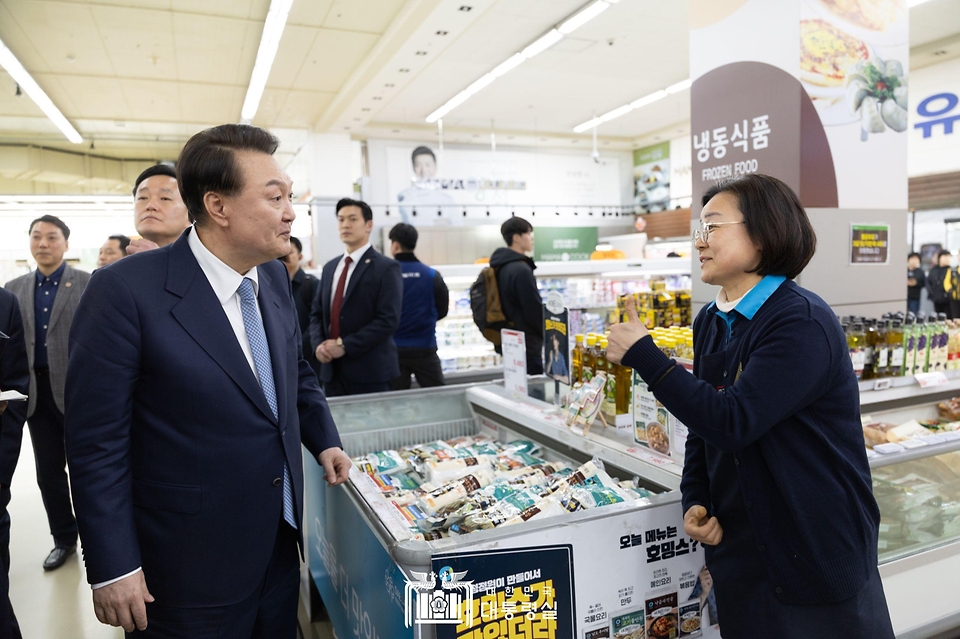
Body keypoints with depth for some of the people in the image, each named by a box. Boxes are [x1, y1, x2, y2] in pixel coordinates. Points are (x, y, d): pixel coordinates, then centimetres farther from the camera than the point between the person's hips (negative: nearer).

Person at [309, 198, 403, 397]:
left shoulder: (386, 268, -7)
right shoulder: (330, 268, 14)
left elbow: (388, 320, -16)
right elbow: (317, 313, 16)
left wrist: (345, 345, -17)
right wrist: (318, 344, -4)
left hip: (370, 371, -6)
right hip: (332, 370, 6)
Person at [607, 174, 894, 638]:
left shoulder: (802, 322, -21)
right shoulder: (710, 321, 2)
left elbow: (732, 422, -30)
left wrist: (642, 354, -26)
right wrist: (695, 501, -3)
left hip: (816, 548, -6)